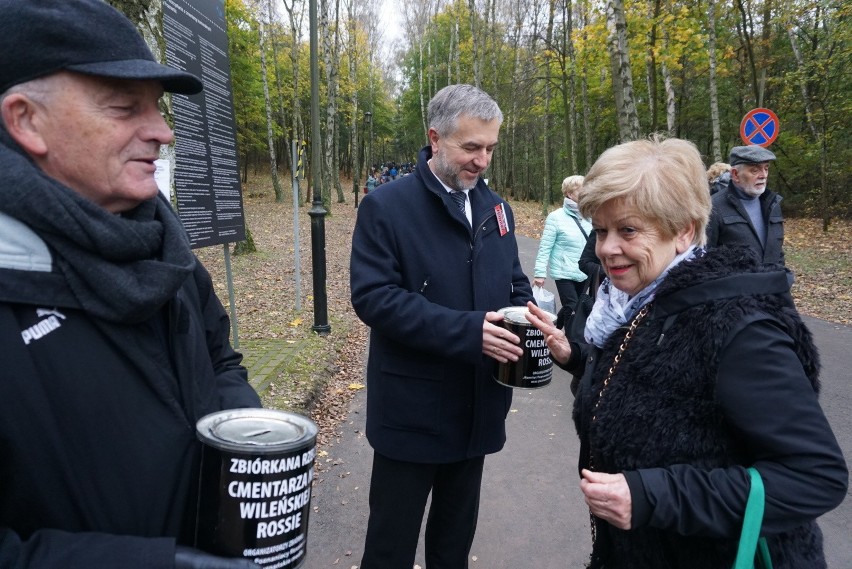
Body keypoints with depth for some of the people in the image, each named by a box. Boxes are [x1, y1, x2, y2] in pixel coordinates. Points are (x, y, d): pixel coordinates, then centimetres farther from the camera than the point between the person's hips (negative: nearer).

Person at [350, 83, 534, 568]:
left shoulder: (497, 209, 8)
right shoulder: (386, 206, -11)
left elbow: (515, 282, 15)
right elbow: (373, 295, -20)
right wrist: (466, 331, -27)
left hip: (479, 406, 6)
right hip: (412, 410, -5)